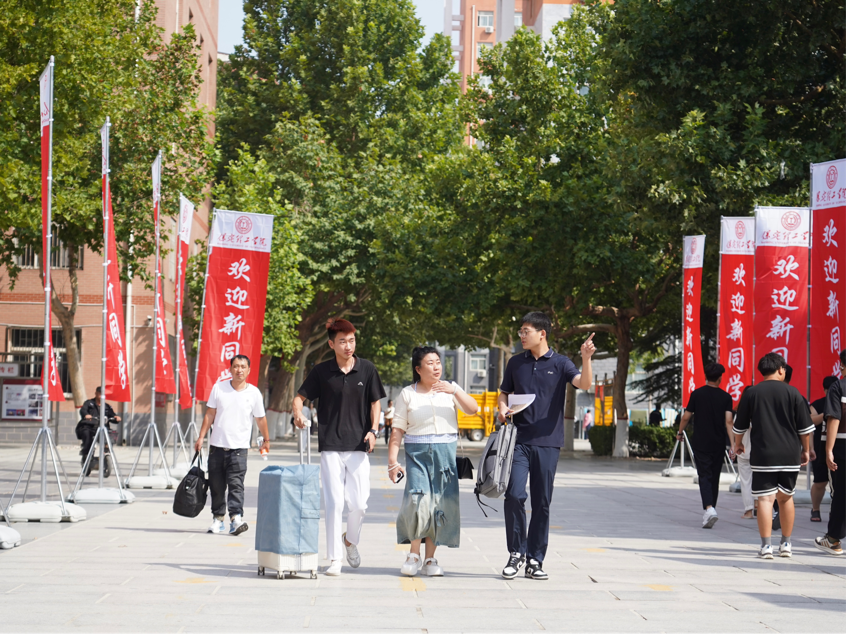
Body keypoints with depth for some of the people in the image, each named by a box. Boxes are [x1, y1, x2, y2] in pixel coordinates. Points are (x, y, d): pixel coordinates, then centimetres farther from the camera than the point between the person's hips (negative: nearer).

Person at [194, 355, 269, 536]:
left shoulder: (254, 393, 1)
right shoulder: (219, 388, 3)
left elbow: (260, 419, 12)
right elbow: (210, 414, 8)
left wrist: (266, 440, 21)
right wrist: (201, 437, 4)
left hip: (239, 447, -2)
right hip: (217, 445, 2)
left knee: (235, 483, -14)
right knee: (216, 485, 6)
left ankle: (236, 518, -20)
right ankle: (218, 518, 16)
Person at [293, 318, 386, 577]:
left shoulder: (367, 369, 3)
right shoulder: (321, 371, 0)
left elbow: (375, 402, 10)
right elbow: (300, 396, 7)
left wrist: (373, 431, -4)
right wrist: (298, 413, -14)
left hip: (358, 446, 1)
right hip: (330, 446, -1)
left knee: (359, 503, 0)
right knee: (334, 502, -5)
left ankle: (351, 540, 31)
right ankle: (335, 559, 4)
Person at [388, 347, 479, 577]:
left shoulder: (450, 389, 11)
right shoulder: (407, 394, 6)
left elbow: (472, 409, -4)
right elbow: (398, 430, 4)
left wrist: (454, 391, -18)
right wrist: (392, 461, -4)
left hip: (446, 453, 2)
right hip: (417, 454, -2)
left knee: (441, 503, 0)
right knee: (418, 500, -16)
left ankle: (430, 558, 10)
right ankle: (414, 554, 1)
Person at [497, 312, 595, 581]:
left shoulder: (560, 363, 2)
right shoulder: (516, 363, 11)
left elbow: (584, 384, -13)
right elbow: (504, 393, 20)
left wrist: (586, 359, -29)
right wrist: (502, 409, -2)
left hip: (548, 442, -1)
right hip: (520, 440, 1)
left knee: (542, 503, 3)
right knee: (514, 495, -14)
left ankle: (535, 560, 11)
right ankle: (516, 553, 2)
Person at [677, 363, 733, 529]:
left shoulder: (697, 394, -3)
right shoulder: (725, 397, -1)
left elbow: (686, 417, 0)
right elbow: (728, 421, -10)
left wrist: (680, 433, 18)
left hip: (701, 444, -2)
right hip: (719, 445, 2)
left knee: (704, 476, -5)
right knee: (714, 477, 13)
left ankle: (709, 508, -28)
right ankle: (709, 513, 21)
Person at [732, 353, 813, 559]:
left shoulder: (751, 393, 1)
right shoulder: (792, 393, 1)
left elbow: (739, 426, 9)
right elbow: (805, 427, 3)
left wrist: (737, 443, 27)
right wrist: (806, 449, 16)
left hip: (762, 455, -1)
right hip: (790, 455, 1)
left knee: (765, 499, -2)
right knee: (786, 497, 14)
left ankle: (766, 546, -7)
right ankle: (786, 544, 19)